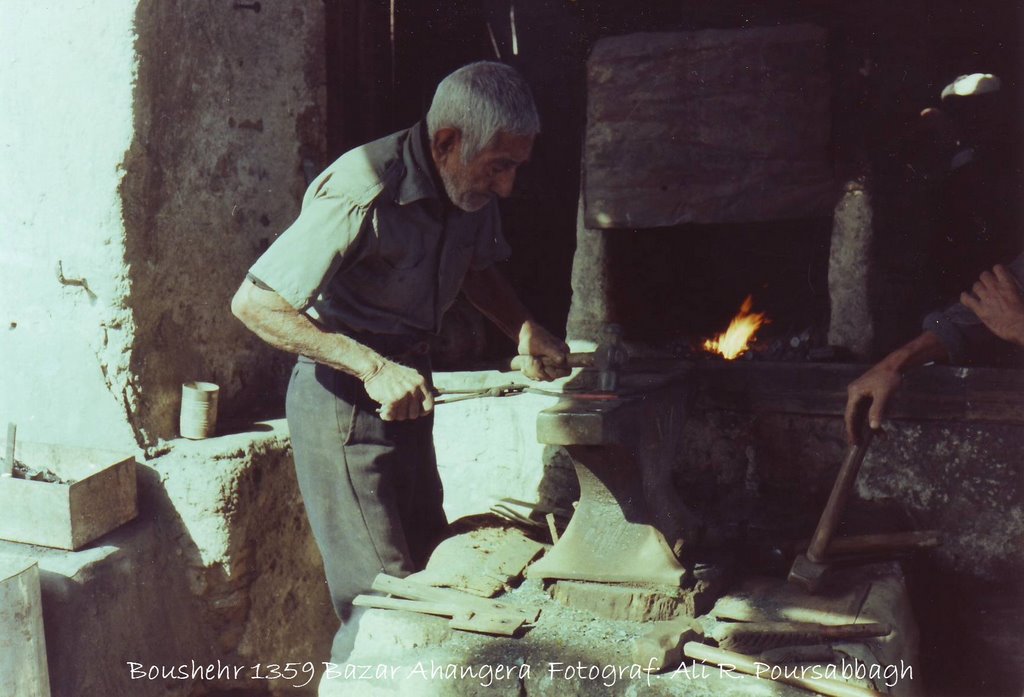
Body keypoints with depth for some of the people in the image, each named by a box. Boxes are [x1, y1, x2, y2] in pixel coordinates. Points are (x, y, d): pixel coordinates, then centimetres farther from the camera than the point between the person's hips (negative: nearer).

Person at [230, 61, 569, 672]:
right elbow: (254, 303, -24)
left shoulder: (471, 187, -1)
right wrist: (373, 367, -30)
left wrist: (525, 328, -1)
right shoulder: (363, 194, -25)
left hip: (407, 390, 8)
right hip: (343, 400, -8)